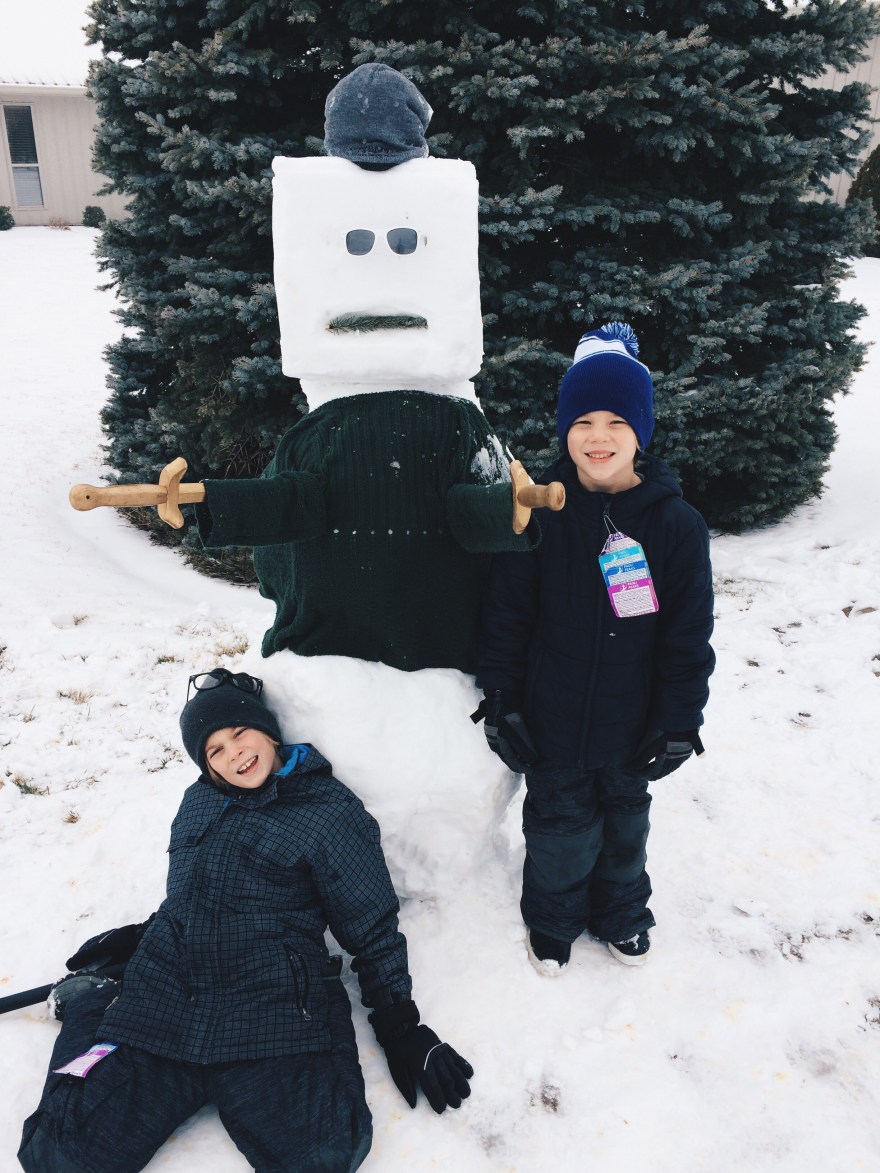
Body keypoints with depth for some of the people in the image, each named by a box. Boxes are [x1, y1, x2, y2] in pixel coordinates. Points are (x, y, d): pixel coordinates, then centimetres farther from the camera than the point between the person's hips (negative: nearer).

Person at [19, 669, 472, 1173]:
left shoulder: (332, 813, 1)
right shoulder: (200, 801, 17)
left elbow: (375, 930, 4)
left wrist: (402, 1028, -1)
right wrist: (138, 938, 20)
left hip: (273, 1011, -2)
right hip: (162, 997, 3)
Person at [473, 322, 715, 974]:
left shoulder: (676, 523, -9)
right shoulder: (540, 514, -9)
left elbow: (690, 636, -5)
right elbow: (506, 617, -5)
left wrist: (679, 722, -5)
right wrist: (501, 700, -6)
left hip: (634, 726, 1)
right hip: (553, 723, -1)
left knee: (626, 827, 21)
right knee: (560, 829, 13)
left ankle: (622, 916, 48)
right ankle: (553, 921, 42)